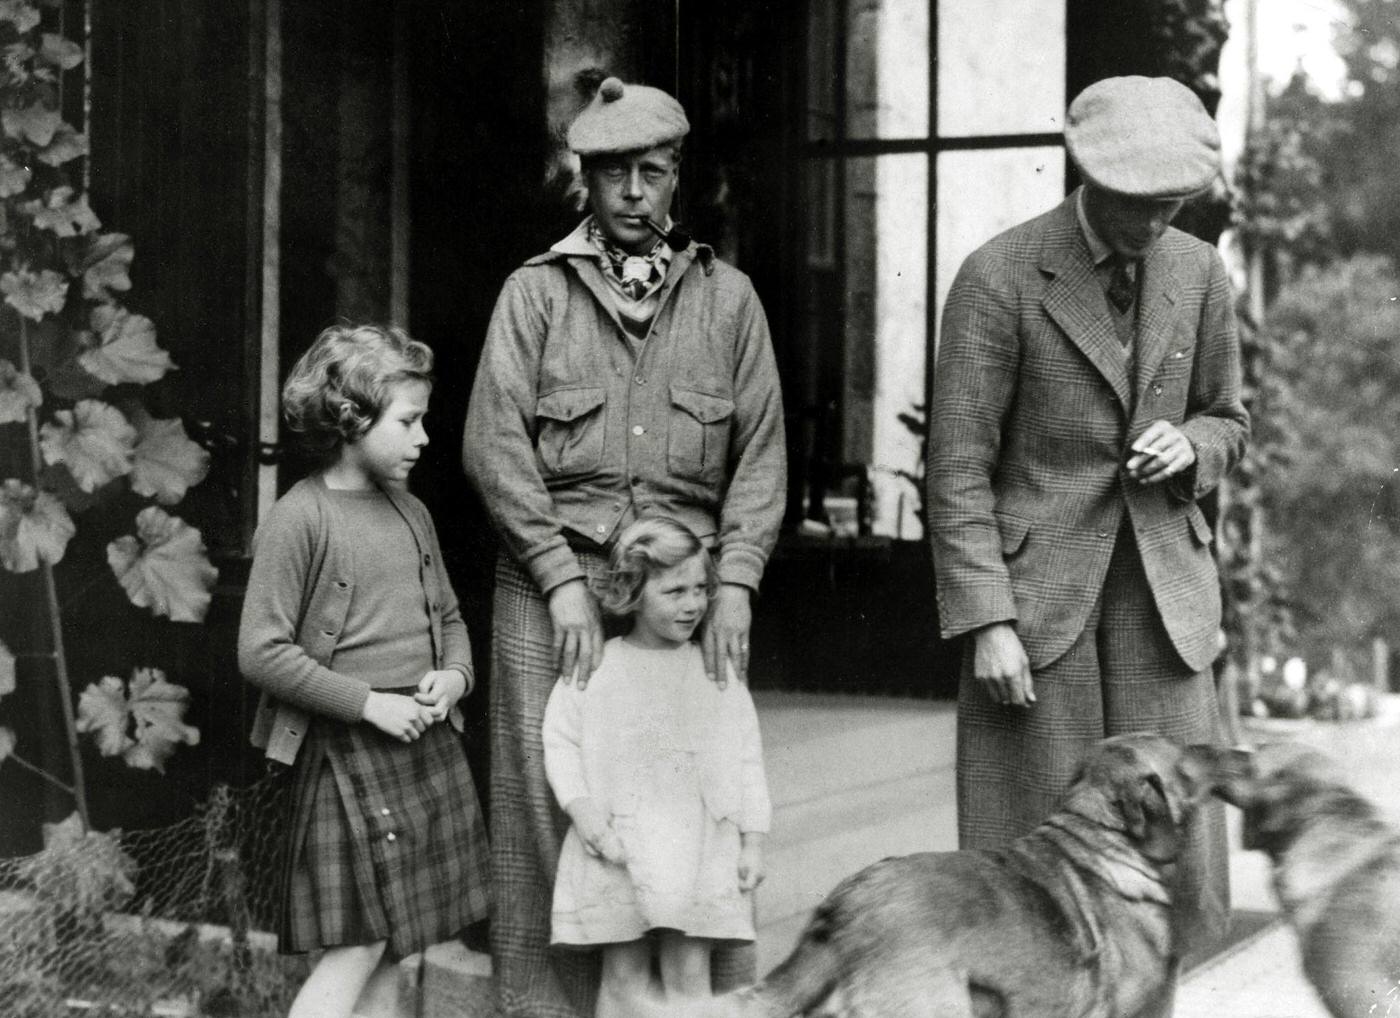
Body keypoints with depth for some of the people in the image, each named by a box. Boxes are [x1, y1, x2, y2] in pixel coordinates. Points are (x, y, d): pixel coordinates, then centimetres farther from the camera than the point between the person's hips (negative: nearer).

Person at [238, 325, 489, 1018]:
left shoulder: (411, 513, 10)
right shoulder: (298, 520, -12)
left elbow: (449, 617, 21)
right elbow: (261, 654, -15)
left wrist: (454, 674, 0)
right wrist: (369, 702, -16)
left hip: (428, 745, 7)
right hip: (348, 753, -7)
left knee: (390, 949, 11)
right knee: (358, 947, -7)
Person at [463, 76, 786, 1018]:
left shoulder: (727, 297, 12)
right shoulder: (536, 292, 7)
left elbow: (762, 449, 7)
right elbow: (494, 445, -1)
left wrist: (735, 582, -4)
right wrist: (562, 578, -9)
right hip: (555, 582, -1)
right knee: (554, 809, -1)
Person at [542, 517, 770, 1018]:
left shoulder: (718, 672, 7)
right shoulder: (594, 667, 1)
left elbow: (747, 759, 9)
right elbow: (560, 739, 3)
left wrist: (753, 843, 5)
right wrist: (582, 807, -11)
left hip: (700, 854, 1)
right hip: (617, 855, -1)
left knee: (690, 977, 1)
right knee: (623, 976, 4)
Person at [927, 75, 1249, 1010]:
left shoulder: (1199, 273, 5)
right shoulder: (998, 278, -9)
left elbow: (1228, 426, 18)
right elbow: (959, 467, -9)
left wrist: (1186, 448, -7)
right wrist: (988, 625, -15)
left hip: (1160, 592, 4)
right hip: (1035, 590, -4)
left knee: (1174, 848, 0)